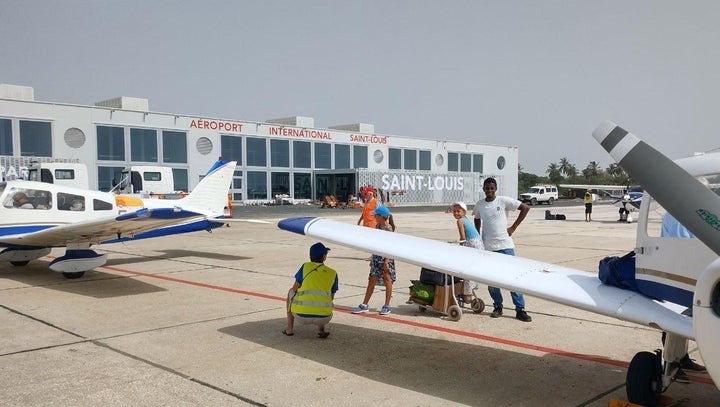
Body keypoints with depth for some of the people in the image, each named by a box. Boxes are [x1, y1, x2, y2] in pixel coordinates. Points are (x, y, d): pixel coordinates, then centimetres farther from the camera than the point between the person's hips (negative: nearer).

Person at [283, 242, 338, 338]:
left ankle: (289, 328, 26)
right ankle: (321, 329, 12)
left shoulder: (305, 266, 8)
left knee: (291, 292, 31)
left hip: (301, 315, -1)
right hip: (323, 318, 1)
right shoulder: (333, 273, 11)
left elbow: (294, 289, 14)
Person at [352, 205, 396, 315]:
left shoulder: (388, 228, -12)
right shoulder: (377, 227, 9)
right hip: (376, 257, 7)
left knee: (387, 280, 4)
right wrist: (372, 257, 17)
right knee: (372, 280, 8)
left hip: (386, 258, -7)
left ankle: (387, 306, 14)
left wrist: (386, 261, -18)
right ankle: (364, 305, 13)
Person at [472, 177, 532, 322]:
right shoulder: (479, 205, 5)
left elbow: (525, 208, -1)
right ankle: (498, 307, 23)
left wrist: (514, 227, -3)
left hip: (505, 245, -3)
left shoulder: (504, 201, -5)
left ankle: (520, 309, 2)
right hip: (487, 247, 3)